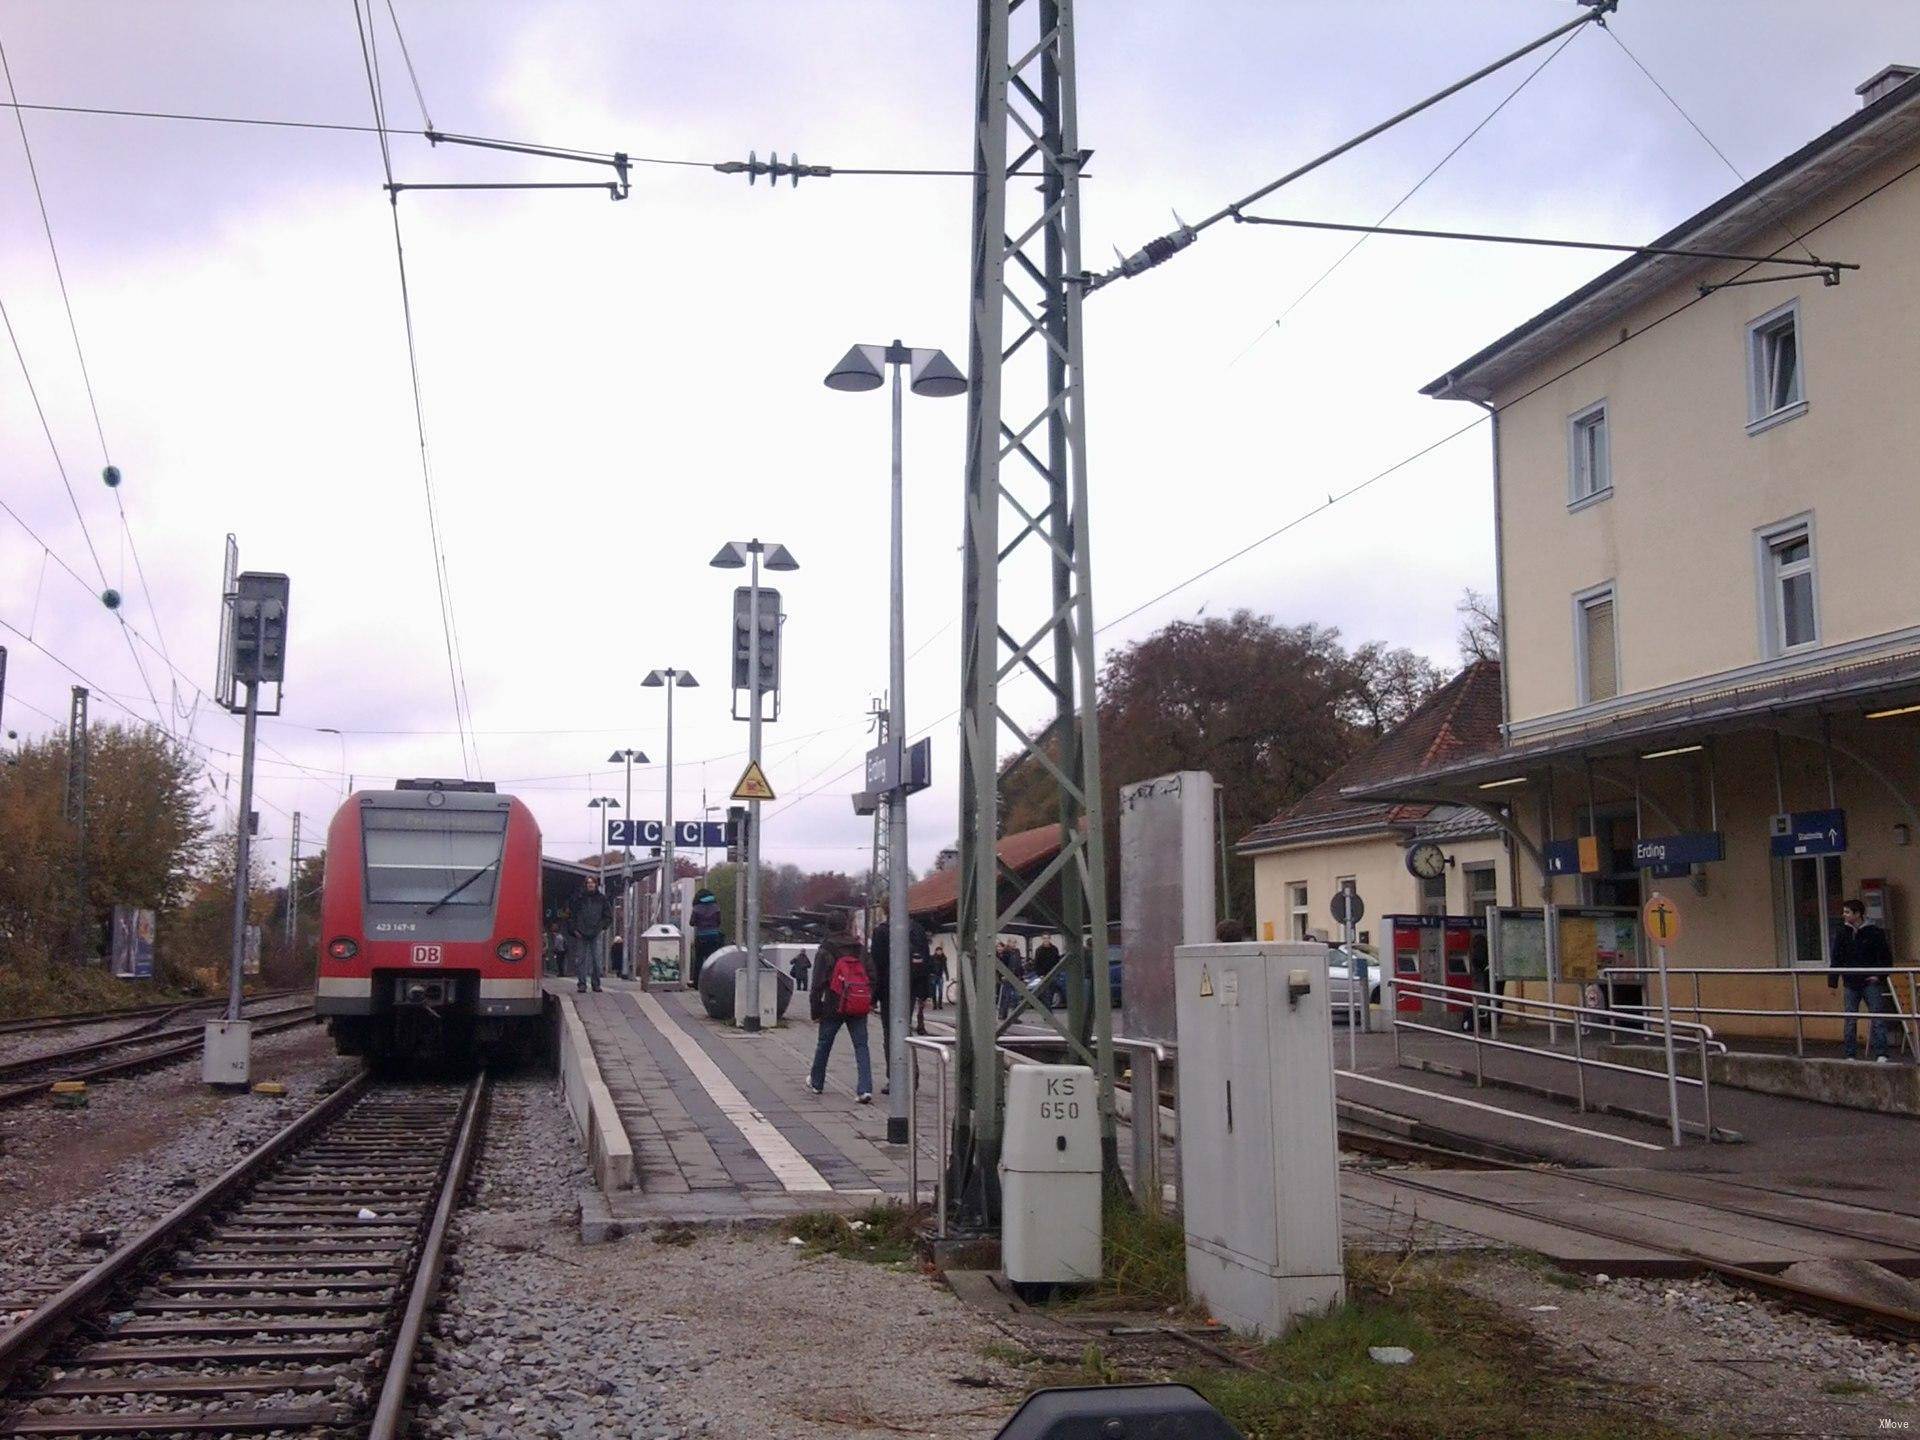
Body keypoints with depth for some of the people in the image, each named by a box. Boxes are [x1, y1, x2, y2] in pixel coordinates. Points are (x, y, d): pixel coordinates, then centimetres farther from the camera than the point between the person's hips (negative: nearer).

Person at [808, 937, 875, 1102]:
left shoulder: (826, 954, -2)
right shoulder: (862, 954, 8)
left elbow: (817, 984, -5)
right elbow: (873, 980, 5)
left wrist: (815, 1010, 0)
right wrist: (870, 1003, 10)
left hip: (834, 1008, -2)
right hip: (860, 1010, 2)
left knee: (823, 1044, 17)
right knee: (861, 1047, 2)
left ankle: (816, 1083, 32)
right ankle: (865, 1089, -12)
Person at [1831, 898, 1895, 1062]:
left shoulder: (1874, 933, -3)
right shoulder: (1842, 934, 5)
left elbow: (1886, 957, 2)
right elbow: (1836, 960, 7)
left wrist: (1879, 975, -8)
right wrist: (1833, 982, 3)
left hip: (1871, 983, -3)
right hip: (1851, 985, 3)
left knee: (1878, 1018, -5)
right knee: (1850, 1021, 4)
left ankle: (1881, 1055, -2)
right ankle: (1851, 1055, 11)